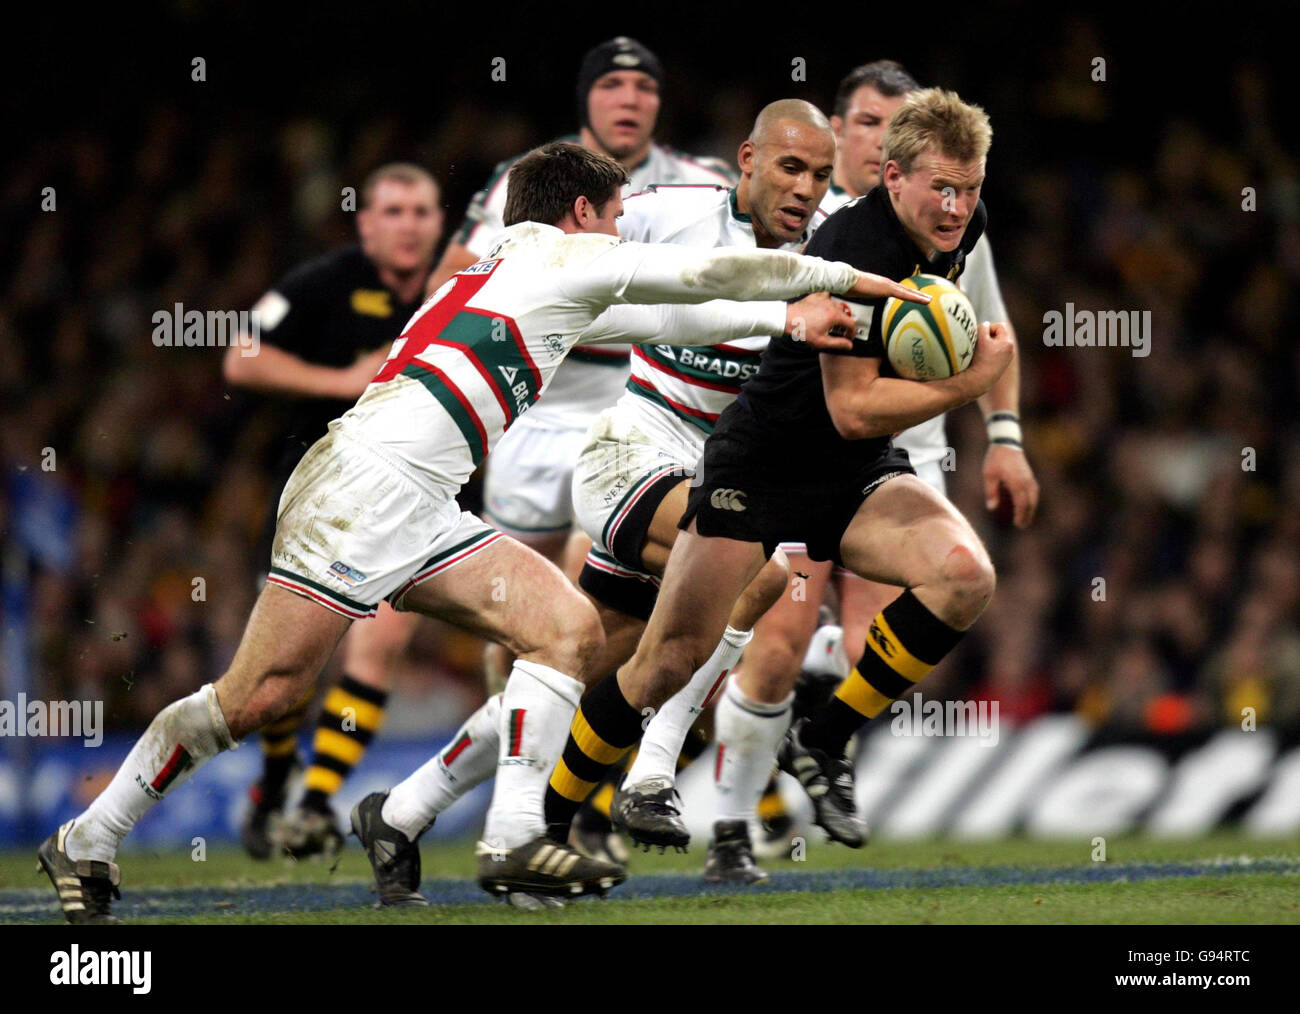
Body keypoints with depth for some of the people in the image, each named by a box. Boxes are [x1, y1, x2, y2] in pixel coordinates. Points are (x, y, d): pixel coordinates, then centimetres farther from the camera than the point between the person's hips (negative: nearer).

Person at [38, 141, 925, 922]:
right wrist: (839, 277, 16)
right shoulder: (566, 255, 3)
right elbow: (715, 272, 5)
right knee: (256, 697, -10)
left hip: (424, 514, 10)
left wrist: (785, 319, 38)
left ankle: (514, 836, -8)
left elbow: (664, 318, 39)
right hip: (365, 485, -10)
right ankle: (88, 844, -1)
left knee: (572, 629, -2)